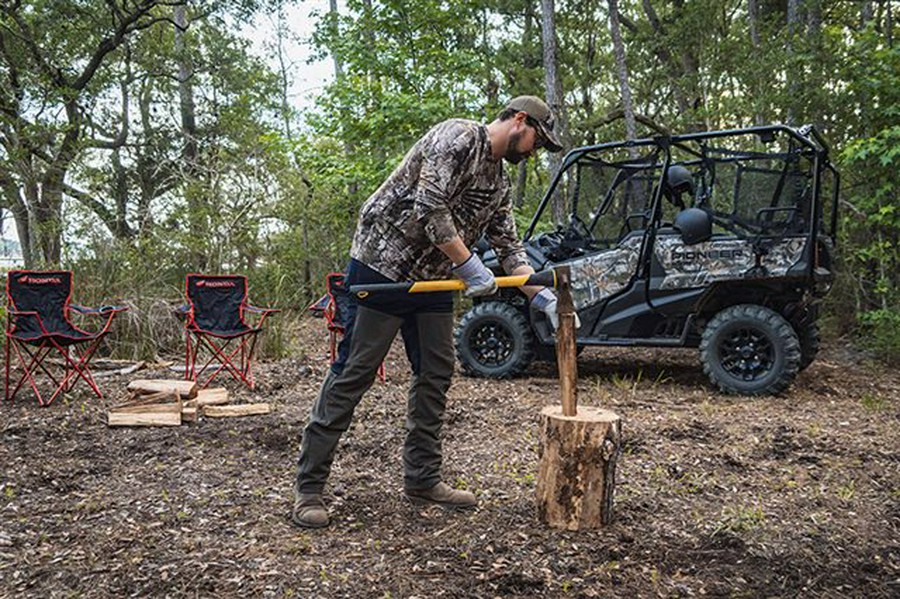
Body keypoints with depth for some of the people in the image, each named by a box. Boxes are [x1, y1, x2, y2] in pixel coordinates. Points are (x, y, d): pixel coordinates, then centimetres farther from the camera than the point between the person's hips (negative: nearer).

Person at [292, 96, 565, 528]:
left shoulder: (499, 184, 15)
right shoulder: (458, 137, -12)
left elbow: (509, 249, 15)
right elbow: (430, 209, -22)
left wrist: (544, 299, 3)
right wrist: (469, 268, -18)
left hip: (434, 279, 9)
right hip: (383, 263, -9)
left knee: (436, 374, 7)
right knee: (353, 374, -7)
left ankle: (422, 479, 19)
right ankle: (308, 487, 2)